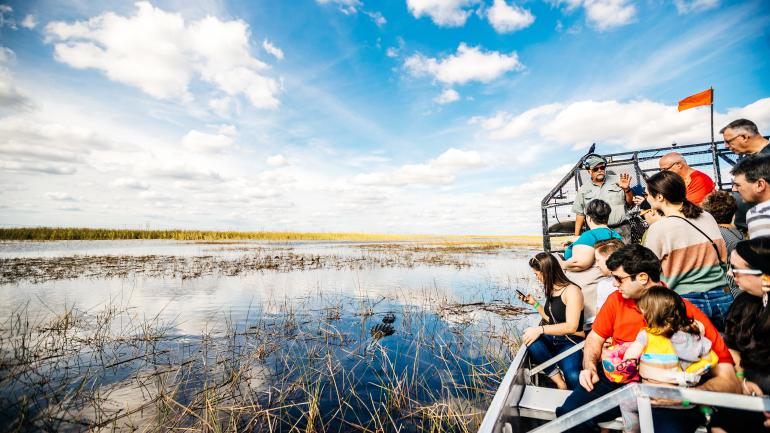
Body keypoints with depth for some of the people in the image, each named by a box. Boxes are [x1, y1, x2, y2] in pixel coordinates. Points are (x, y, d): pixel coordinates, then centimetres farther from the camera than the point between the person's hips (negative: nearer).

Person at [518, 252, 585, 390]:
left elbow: (571, 327, -21)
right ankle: (559, 382, -24)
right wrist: (534, 303, 12)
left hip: (571, 342, -7)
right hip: (552, 339, 7)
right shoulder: (551, 290, 12)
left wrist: (540, 329, -26)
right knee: (527, 336, -29)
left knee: (573, 378, -37)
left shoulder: (571, 291, -12)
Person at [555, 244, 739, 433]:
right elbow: (595, 338, 14)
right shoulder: (616, 299, 4)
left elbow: (729, 382, -13)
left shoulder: (688, 313, -10)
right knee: (570, 412, -22)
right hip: (617, 381, 3)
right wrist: (589, 367, -4)